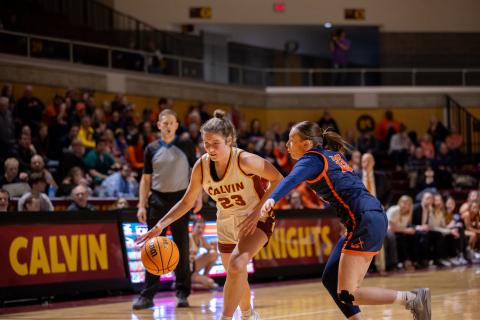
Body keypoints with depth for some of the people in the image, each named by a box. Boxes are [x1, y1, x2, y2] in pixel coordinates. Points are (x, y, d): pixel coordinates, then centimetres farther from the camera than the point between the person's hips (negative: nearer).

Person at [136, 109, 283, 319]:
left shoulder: (244, 160, -27)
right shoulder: (201, 166, -14)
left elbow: (277, 180, -16)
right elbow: (187, 202, -2)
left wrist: (258, 210, -24)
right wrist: (160, 226, -12)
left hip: (256, 220, -5)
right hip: (227, 223, 5)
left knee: (236, 265, -30)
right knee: (236, 277, 18)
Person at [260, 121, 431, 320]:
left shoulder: (312, 159, -4)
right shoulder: (332, 155, 22)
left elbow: (292, 179, -24)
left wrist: (272, 200, -40)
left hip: (364, 221, -9)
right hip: (375, 217, 9)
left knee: (346, 296, -8)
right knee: (331, 279, 13)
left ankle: (411, 298, -9)